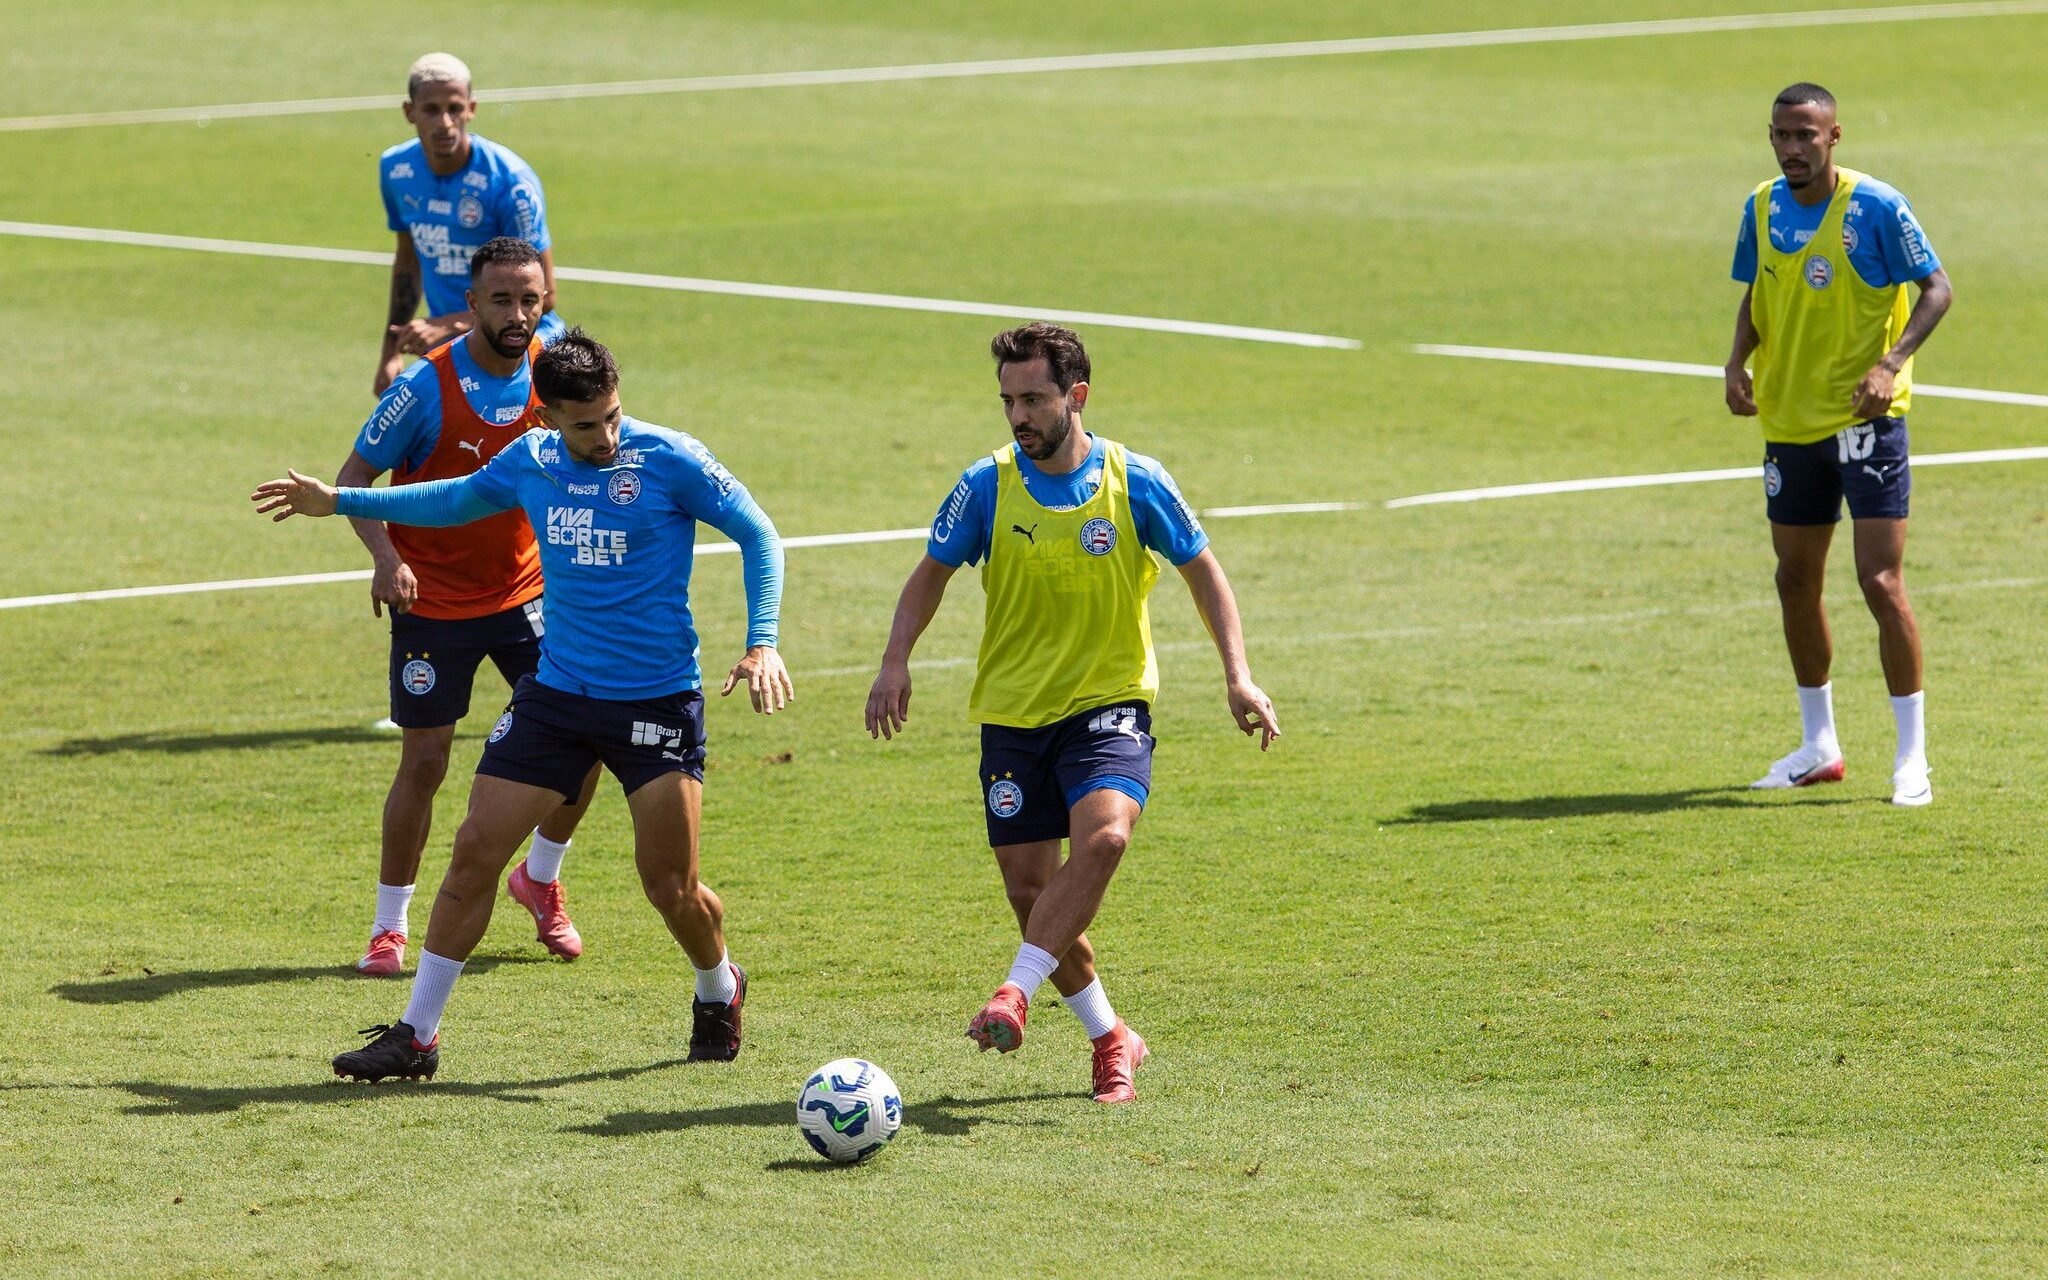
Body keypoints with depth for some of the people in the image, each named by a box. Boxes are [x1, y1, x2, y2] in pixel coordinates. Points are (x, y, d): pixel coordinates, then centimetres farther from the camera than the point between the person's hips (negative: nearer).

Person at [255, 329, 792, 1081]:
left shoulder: (669, 461, -12)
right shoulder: (531, 462, 2)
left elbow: (757, 535, -5)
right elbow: (461, 498, 22)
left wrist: (761, 644, -17)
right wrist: (339, 503, 27)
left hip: (658, 701, -4)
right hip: (556, 693, 4)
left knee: (671, 888, -3)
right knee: (474, 851, -3)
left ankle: (719, 992, 30)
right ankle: (416, 1034, 6)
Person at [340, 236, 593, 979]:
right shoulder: (427, 387, -19)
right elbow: (356, 477, -11)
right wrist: (386, 558, -27)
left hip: (525, 591, 4)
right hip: (433, 602, -4)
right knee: (424, 763, -3)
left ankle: (541, 878, 23)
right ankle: (389, 926, 13)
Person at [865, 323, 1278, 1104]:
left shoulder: (1135, 484, -7)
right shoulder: (986, 487, -5)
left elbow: (1203, 571, 5)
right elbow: (932, 573, 9)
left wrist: (1238, 676, -4)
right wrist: (896, 662, -6)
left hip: (1110, 700, -2)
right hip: (1013, 710, 2)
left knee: (1103, 834, -30)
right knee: (1028, 885, 0)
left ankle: (1016, 995, -28)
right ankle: (1110, 1040, 18)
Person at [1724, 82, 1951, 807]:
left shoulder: (1875, 207, -12)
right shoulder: (1762, 209, 5)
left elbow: (1936, 288, -8)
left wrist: (1891, 362, -22)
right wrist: (1737, 362, 0)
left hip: (1864, 418, -6)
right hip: (1789, 420, 6)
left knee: (1880, 582, -11)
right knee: (1796, 581, 12)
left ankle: (1912, 758, -4)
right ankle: (1819, 747, 26)